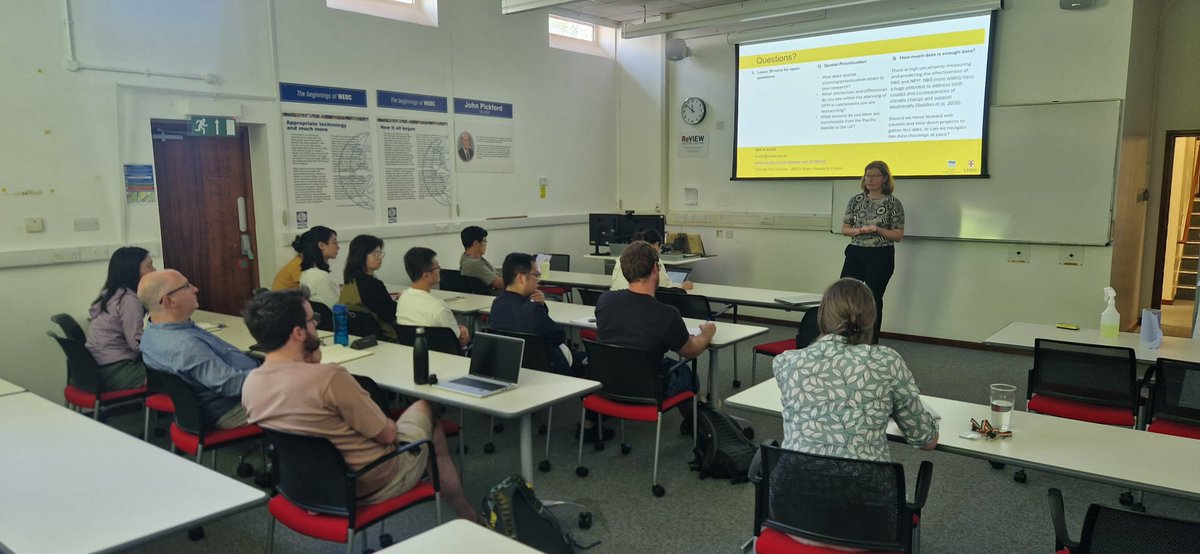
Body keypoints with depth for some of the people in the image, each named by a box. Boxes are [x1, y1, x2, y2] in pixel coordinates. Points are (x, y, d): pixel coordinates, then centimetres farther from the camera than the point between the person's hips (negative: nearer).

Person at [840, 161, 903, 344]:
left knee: (874, 299, 4)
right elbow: (845, 229, 7)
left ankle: (871, 344, 16)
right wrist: (860, 230, -13)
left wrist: (878, 229, -18)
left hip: (880, 256, -3)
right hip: (855, 253, 3)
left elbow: (898, 236, -3)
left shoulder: (893, 203, -3)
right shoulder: (856, 200, 6)